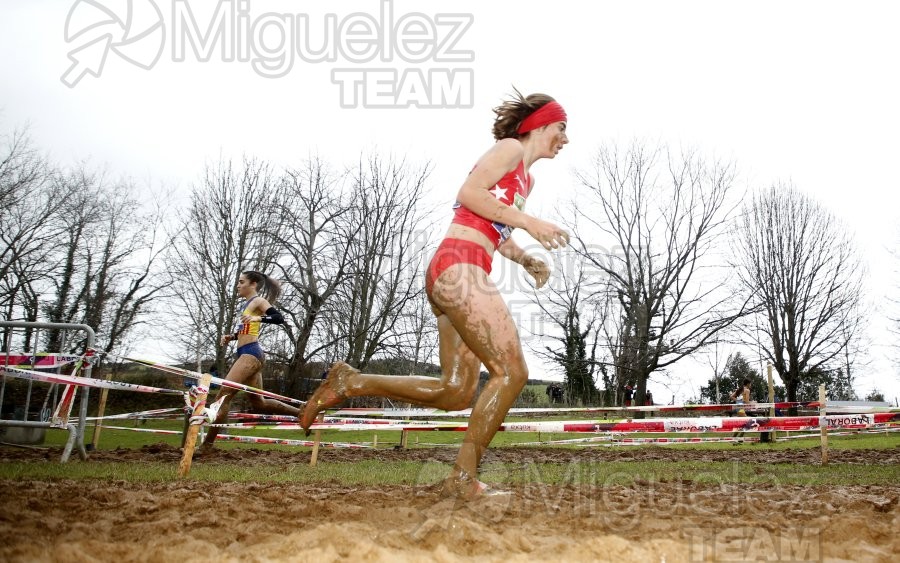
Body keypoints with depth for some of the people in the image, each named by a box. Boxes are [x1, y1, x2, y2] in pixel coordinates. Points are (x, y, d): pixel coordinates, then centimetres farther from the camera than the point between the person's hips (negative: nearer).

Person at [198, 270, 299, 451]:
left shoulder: (258, 301, -5)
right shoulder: (245, 304, 20)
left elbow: (279, 318, -21)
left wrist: (257, 318, -34)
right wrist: (230, 336, 12)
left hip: (251, 353, -10)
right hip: (244, 354, 10)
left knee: (224, 394, -14)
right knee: (259, 404, 12)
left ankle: (206, 444, -12)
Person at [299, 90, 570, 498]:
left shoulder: (525, 177, 28)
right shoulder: (511, 148, 2)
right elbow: (468, 193, -13)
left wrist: (528, 261, 16)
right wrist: (529, 222, -13)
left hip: (455, 277, 10)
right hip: (458, 266, -10)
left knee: (455, 391, 5)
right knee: (511, 371, -11)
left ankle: (349, 382, 10)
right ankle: (464, 479, -7)